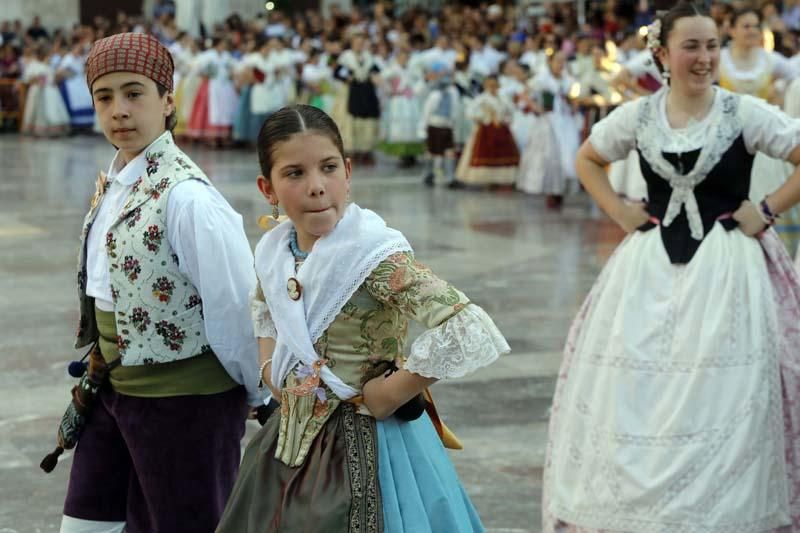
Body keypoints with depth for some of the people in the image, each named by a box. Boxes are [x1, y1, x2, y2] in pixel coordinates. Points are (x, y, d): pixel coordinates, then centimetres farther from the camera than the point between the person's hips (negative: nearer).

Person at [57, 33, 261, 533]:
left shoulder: (186, 196, -22)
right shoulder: (112, 186, 5)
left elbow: (238, 303, -20)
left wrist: (263, 396, -10)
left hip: (185, 399, -8)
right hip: (115, 391, 9)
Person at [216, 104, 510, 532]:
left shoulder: (373, 255, -22)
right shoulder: (273, 253, -1)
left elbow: (467, 330, -32)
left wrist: (387, 395, -22)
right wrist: (269, 362, 7)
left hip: (360, 449, -7)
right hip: (293, 444, 7)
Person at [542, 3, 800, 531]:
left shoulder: (744, 113, -7)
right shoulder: (637, 116, 3)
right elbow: (587, 159, 19)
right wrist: (620, 211, 7)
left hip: (728, 267, -3)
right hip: (652, 265, 3)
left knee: (721, 395, -4)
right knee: (635, 393, 5)